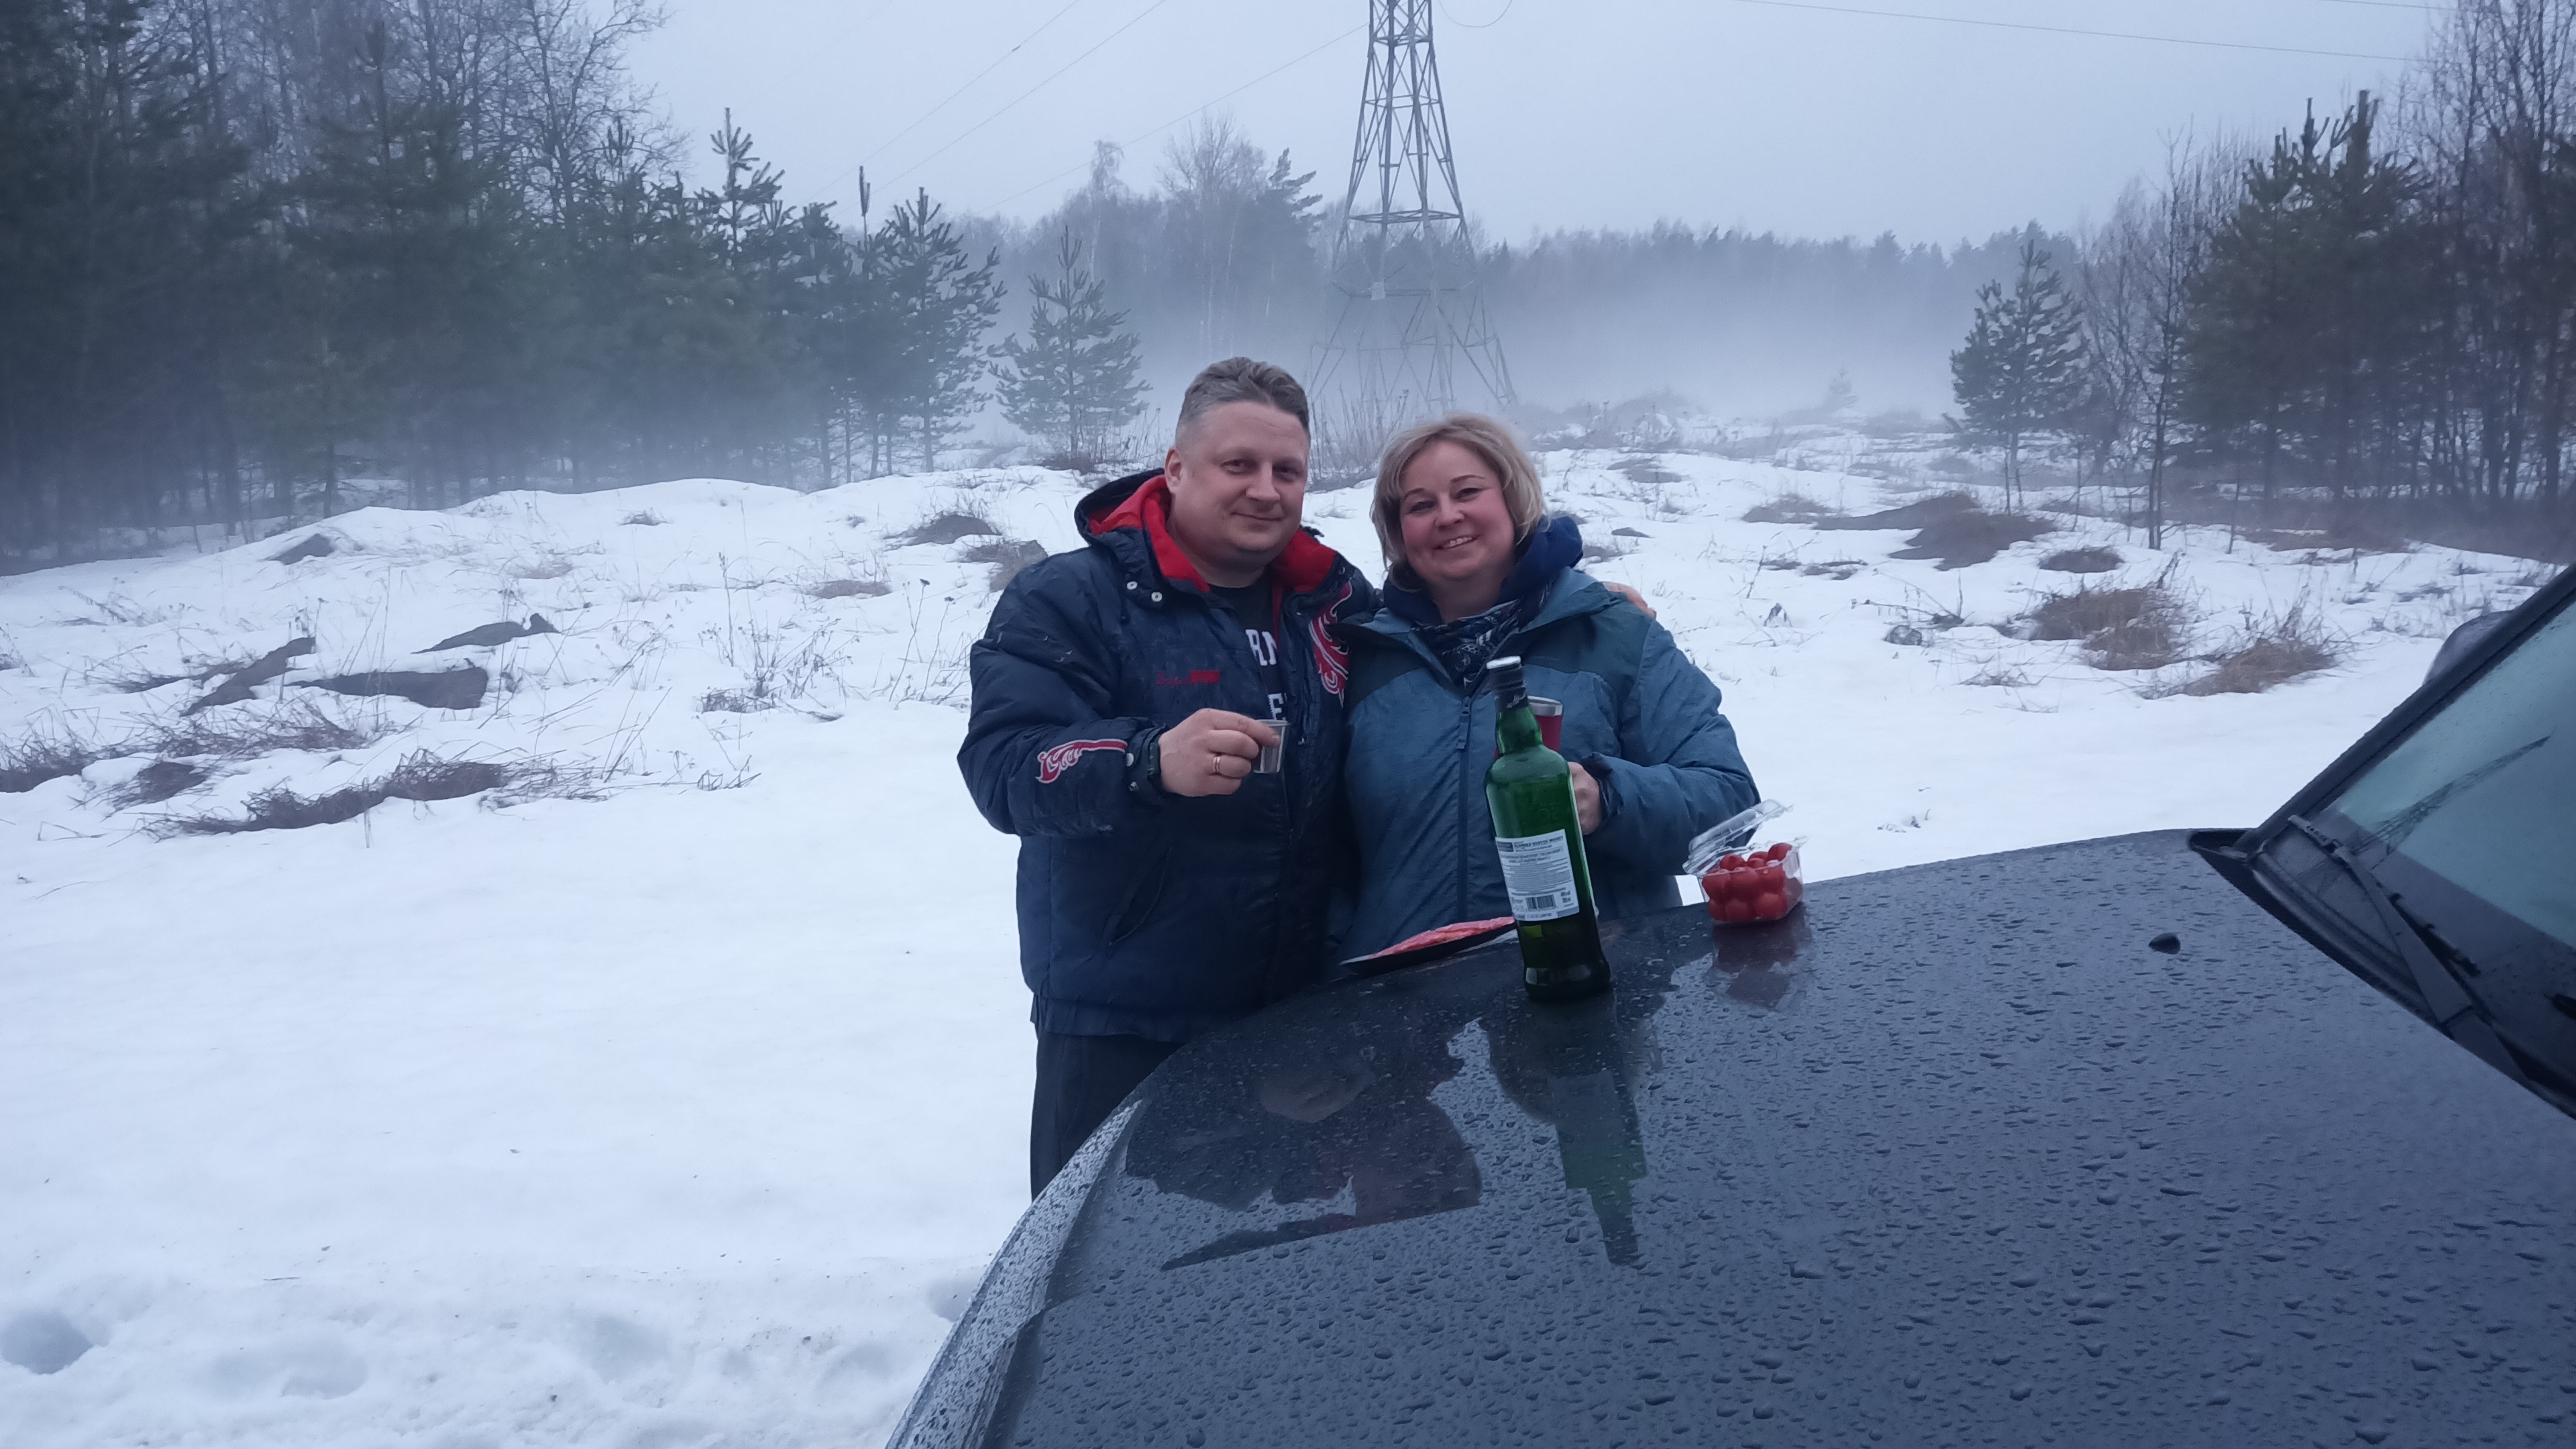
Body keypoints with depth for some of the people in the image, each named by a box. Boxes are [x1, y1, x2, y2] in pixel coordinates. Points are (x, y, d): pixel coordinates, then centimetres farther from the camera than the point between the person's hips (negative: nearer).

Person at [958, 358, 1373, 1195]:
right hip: (1120, 1032, -5)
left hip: (1299, 1023, 5)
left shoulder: (1337, 600, 8)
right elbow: (1002, 766, -20)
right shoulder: (1068, 599, -8)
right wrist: (1150, 761, -38)